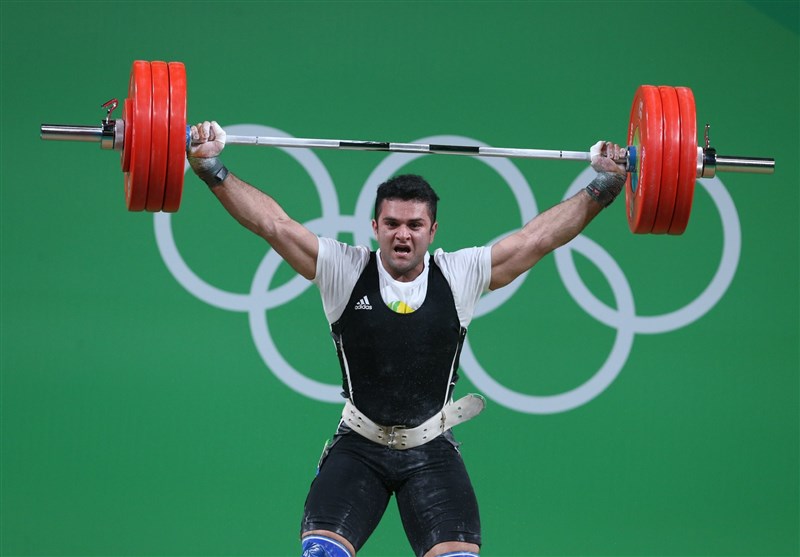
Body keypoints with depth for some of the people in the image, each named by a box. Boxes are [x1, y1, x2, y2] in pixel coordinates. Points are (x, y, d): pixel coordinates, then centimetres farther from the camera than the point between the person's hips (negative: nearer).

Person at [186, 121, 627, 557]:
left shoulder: (461, 276, -1)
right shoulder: (343, 271, -3)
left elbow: (539, 237, 0)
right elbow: (273, 224, -6)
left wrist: (603, 185, -4)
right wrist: (211, 168, -12)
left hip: (432, 449, 0)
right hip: (358, 445, 0)